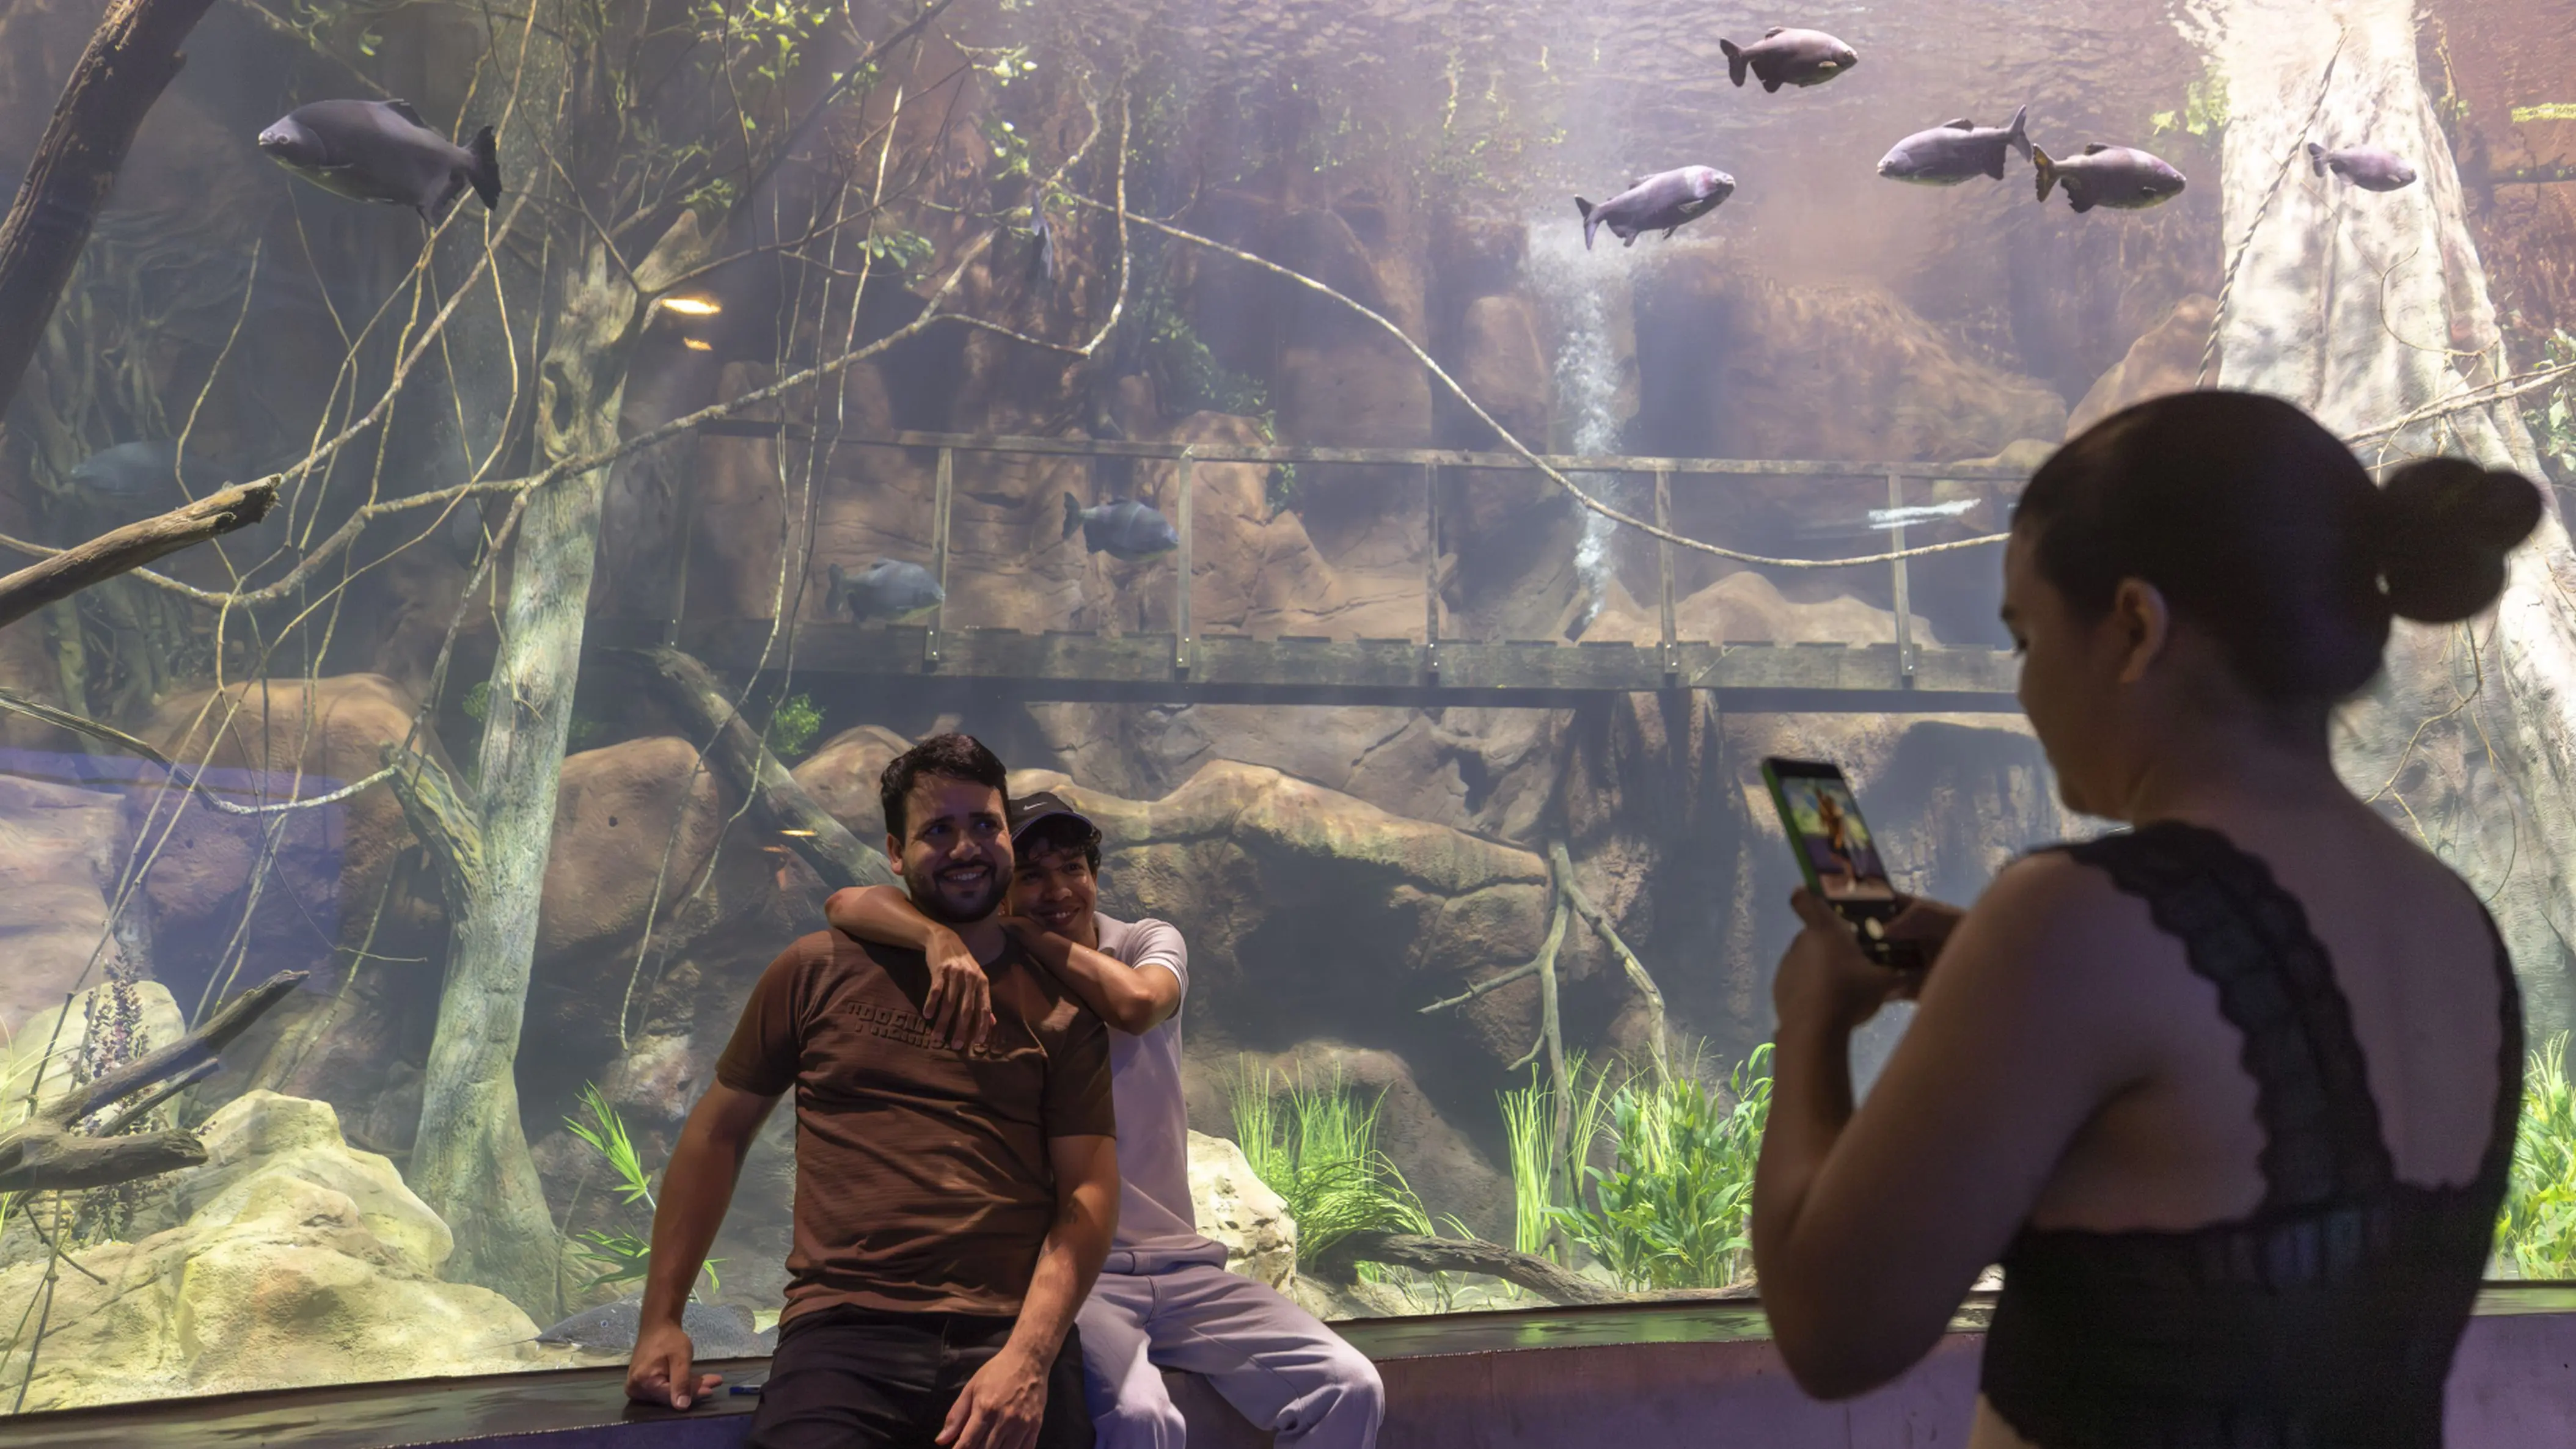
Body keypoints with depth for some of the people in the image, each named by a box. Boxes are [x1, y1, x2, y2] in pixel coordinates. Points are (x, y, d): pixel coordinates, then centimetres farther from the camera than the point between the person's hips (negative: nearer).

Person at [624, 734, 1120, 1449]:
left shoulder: (1061, 1009, 9)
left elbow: (1089, 1191, 2)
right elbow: (717, 1132, 15)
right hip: (841, 1333, -1)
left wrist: (1029, 1355, -12)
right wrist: (661, 1321, 9)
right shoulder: (818, 972, 10)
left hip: (1014, 1335, 1)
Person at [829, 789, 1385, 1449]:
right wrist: (940, 938, -32)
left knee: (1350, 1388, -14)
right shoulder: (985, 965, 2)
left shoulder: (1151, 943, 7)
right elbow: (848, 904, -14)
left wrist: (1029, 932, -10)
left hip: (1181, 1263, 3)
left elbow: (1135, 1004, -19)